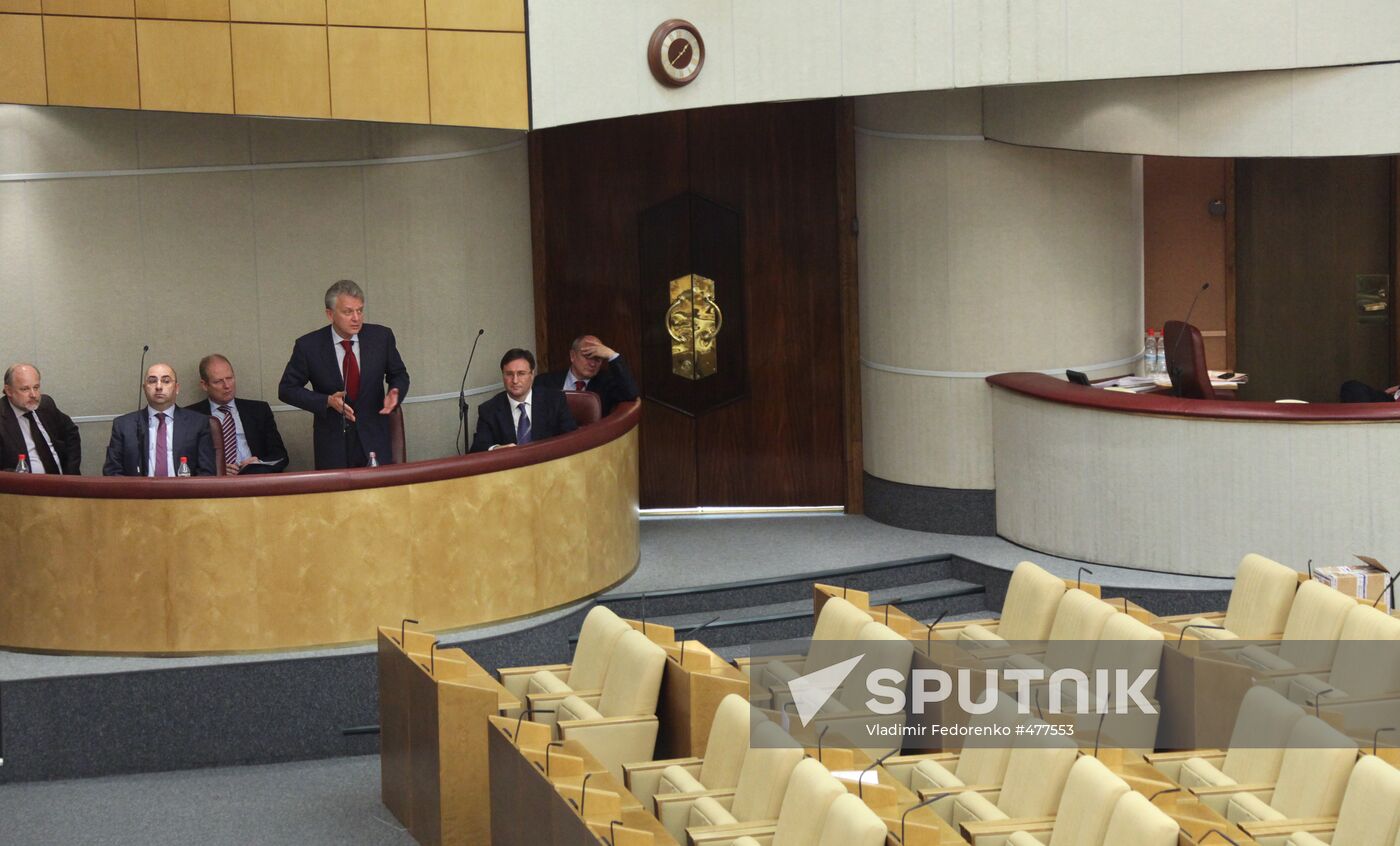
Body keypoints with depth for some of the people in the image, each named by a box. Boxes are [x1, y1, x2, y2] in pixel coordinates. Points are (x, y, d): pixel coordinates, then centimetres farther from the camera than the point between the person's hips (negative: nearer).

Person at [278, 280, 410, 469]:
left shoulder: (381, 336, -2)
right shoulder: (308, 346, -7)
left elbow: (399, 375, 12)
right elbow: (287, 389, -1)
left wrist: (394, 393, -12)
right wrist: (327, 401, -15)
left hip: (373, 438, 1)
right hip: (332, 444, -1)